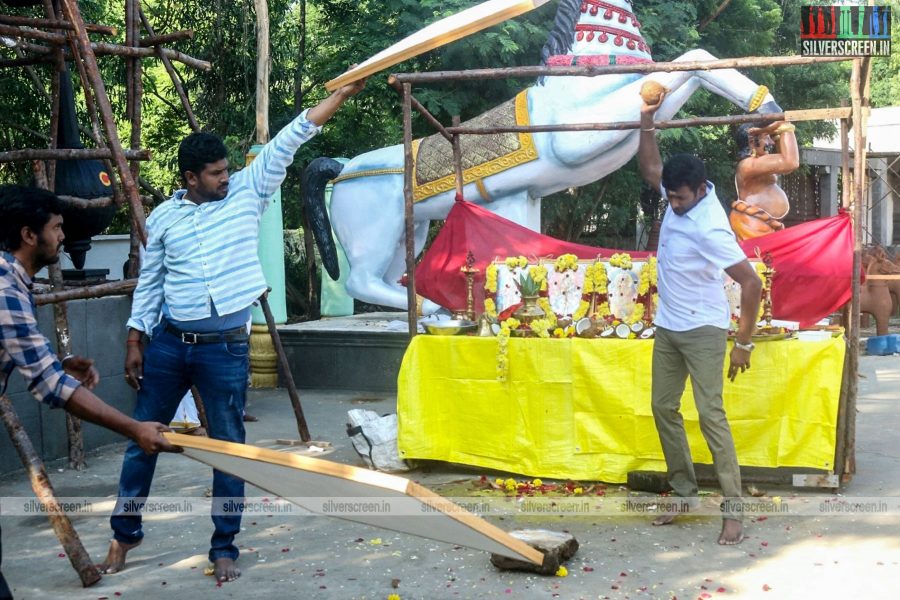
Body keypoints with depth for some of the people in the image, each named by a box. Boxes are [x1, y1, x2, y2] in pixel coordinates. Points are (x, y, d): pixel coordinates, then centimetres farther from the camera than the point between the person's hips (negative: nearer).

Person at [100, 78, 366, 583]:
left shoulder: (247, 192, 0)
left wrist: (341, 94, -8)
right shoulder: (164, 217, 4)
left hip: (226, 348, -2)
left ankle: (225, 548, 16)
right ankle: (125, 532, 28)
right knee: (143, 437, 10)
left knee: (229, 446, 3)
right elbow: (149, 282, 11)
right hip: (168, 343, 2)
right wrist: (135, 341, 8)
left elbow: (288, 141, -4)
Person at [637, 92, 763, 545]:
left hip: (702, 331, -9)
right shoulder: (682, 195, -3)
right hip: (667, 328, 9)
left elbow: (751, 283, -25)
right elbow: (649, 169, 15)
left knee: (710, 413, -12)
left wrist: (743, 342, -20)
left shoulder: (710, 230, -26)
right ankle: (685, 492, 22)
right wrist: (647, 120, 1)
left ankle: (732, 509, -8)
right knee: (663, 408, 11)